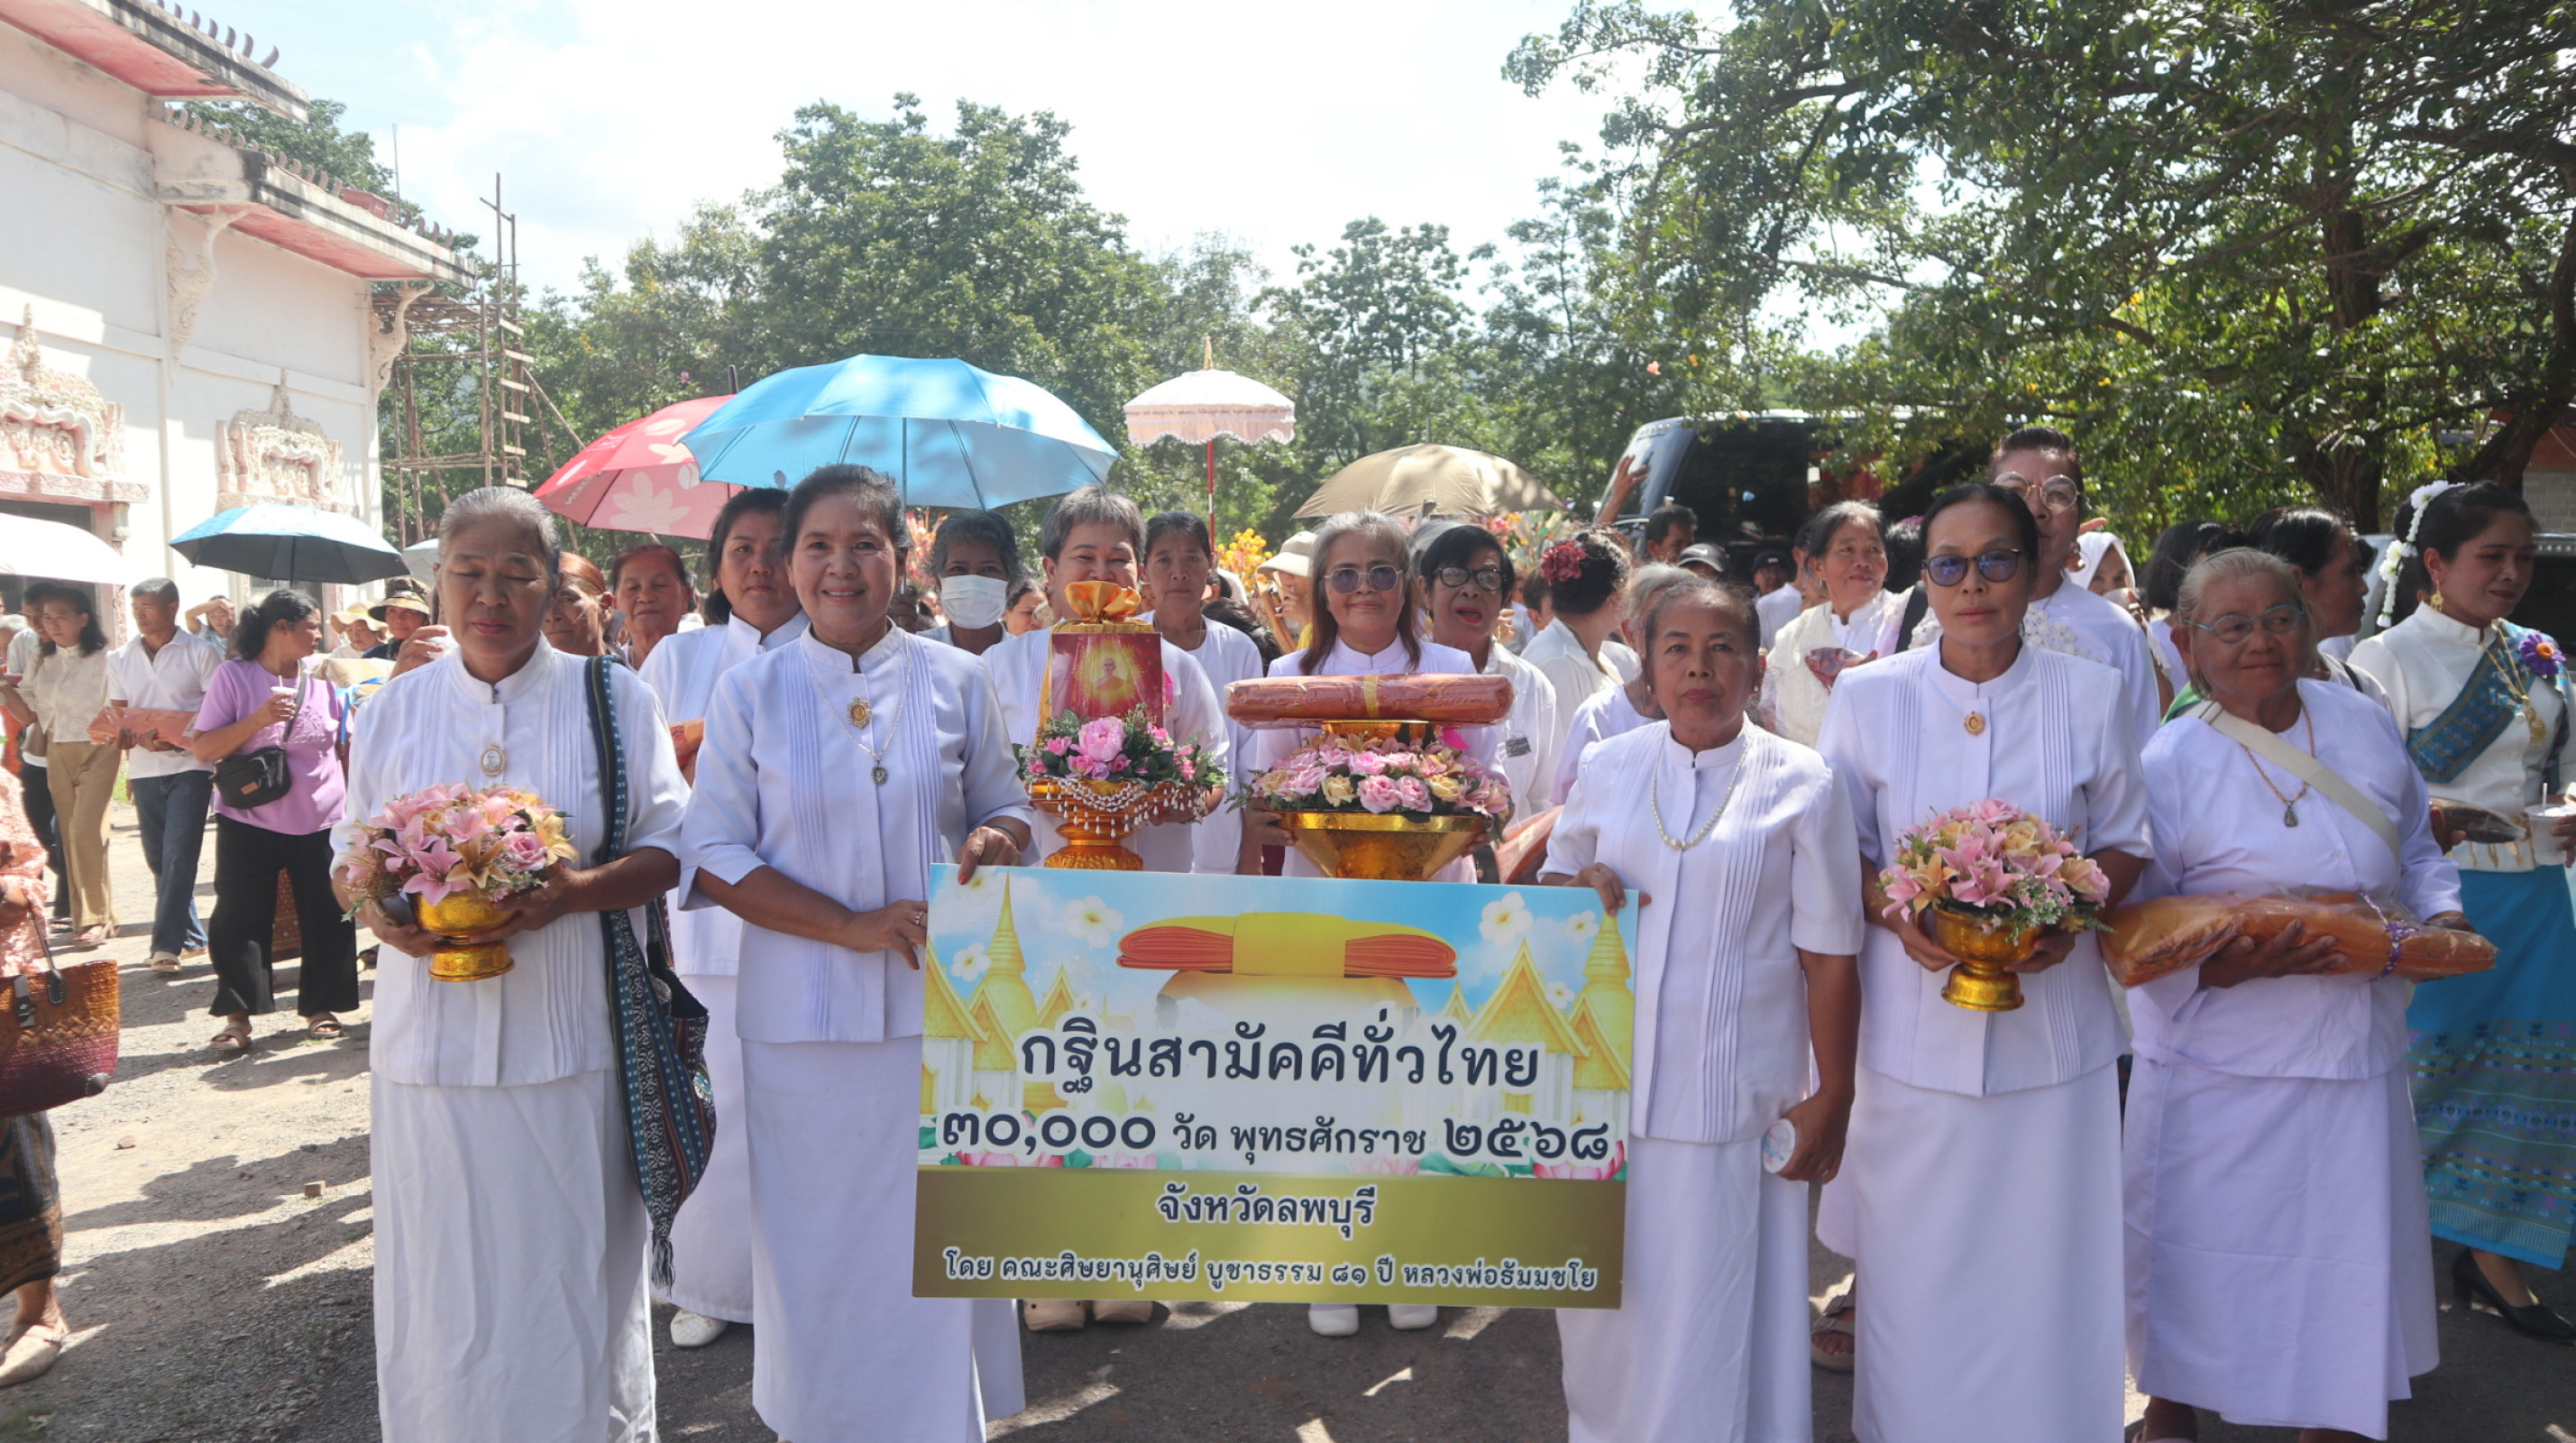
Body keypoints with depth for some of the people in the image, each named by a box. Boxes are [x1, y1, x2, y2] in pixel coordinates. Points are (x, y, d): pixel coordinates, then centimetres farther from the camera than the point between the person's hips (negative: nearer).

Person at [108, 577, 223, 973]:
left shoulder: (202, 653, -2)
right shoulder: (120, 659, 11)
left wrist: (178, 738, -18)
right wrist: (134, 736, -12)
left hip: (189, 766, -5)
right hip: (144, 769, 5)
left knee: (179, 854, -11)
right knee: (158, 858, 9)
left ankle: (168, 943, -9)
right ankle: (191, 936, 20)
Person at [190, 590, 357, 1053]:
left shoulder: (324, 677, 5)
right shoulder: (233, 676, -4)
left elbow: (346, 745, 15)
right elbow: (204, 749, -8)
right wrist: (259, 718, -21)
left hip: (321, 822, 3)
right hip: (250, 821, -3)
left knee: (326, 916, 5)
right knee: (240, 918, 0)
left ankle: (320, 1007, 19)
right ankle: (237, 1017, 11)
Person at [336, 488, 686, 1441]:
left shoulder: (613, 698, 0)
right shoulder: (395, 709, 8)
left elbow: (672, 846, 0)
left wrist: (577, 891, -18)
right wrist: (381, 914, -9)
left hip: (570, 1041, -2)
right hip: (432, 1040, 2)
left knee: (573, 1275, 8)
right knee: (443, 1283, 10)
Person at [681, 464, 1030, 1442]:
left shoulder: (954, 681, 5)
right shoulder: (749, 691, 1)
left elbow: (1007, 811, 13)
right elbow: (715, 857, -2)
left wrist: (988, 843, -12)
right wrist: (853, 925, -13)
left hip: (939, 1006, 1)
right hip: (803, 1017, -1)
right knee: (813, 1244, 6)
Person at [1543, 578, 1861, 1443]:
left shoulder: (1800, 786, -4)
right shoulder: (1608, 769, 5)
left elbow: (1829, 957, -3)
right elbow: (1550, 879, 17)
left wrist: (1832, 1097, -4)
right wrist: (1580, 886, -7)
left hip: (1731, 1098, -3)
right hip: (1604, 1084, 3)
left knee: (1709, 1308, 3)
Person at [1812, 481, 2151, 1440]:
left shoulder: (2091, 695, 1)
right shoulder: (1867, 697, -1)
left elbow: (2124, 844, 9)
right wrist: (1897, 912, -15)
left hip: (2050, 1025, 1)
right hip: (1913, 1028, 0)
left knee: (2043, 1266, 7)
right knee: (1915, 1268, 7)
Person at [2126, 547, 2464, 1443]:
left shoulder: (2365, 724, 4)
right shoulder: (2168, 764, -10)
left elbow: (2416, 850, 18)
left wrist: (2443, 917, -1)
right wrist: (2231, 965, -23)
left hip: (2358, 1061, 5)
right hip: (2223, 1072, -4)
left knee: (2349, 1259, 13)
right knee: (2205, 1260, 7)